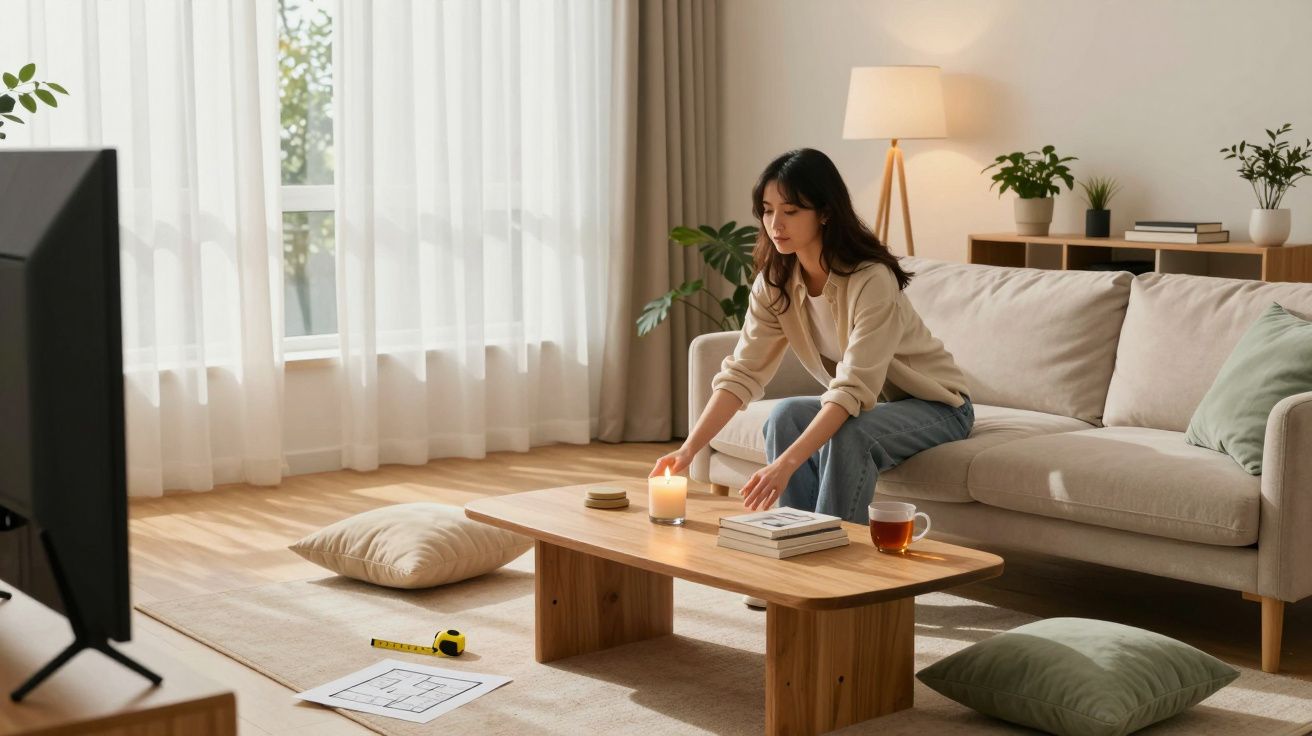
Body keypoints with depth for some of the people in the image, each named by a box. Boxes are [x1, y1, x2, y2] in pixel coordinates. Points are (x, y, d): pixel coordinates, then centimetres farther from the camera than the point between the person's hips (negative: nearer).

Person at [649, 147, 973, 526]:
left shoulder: (871, 280, -30)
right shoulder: (774, 282, -10)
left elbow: (854, 389, -37)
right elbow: (742, 372, -14)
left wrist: (786, 463, -48)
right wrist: (689, 449, -28)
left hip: (935, 405, -6)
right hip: (864, 405, 6)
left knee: (848, 435, -34)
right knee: (785, 416, -23)